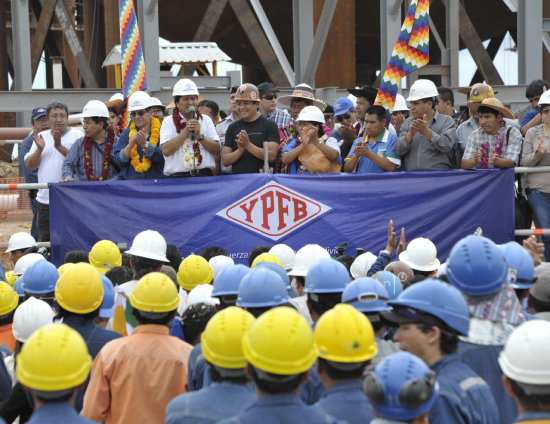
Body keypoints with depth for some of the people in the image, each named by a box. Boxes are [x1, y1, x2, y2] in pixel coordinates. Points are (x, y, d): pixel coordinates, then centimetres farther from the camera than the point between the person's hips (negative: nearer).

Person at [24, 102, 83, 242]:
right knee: (44, 240, 8)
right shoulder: (41, 137, 15)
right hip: (45, 199, 4)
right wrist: (39, 149, -5)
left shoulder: (77, 136, 3)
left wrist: (60, 147, -17)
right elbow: (29, 166, 12)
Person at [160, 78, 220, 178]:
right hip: (178, 177, -2)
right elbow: (166, 151, -7)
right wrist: (186, 131, -6)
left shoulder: (206, 120, 15)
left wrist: (199, 136, -6)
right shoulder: (168, 122, 8)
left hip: (204, 175, 2)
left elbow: (216, 150, 7)